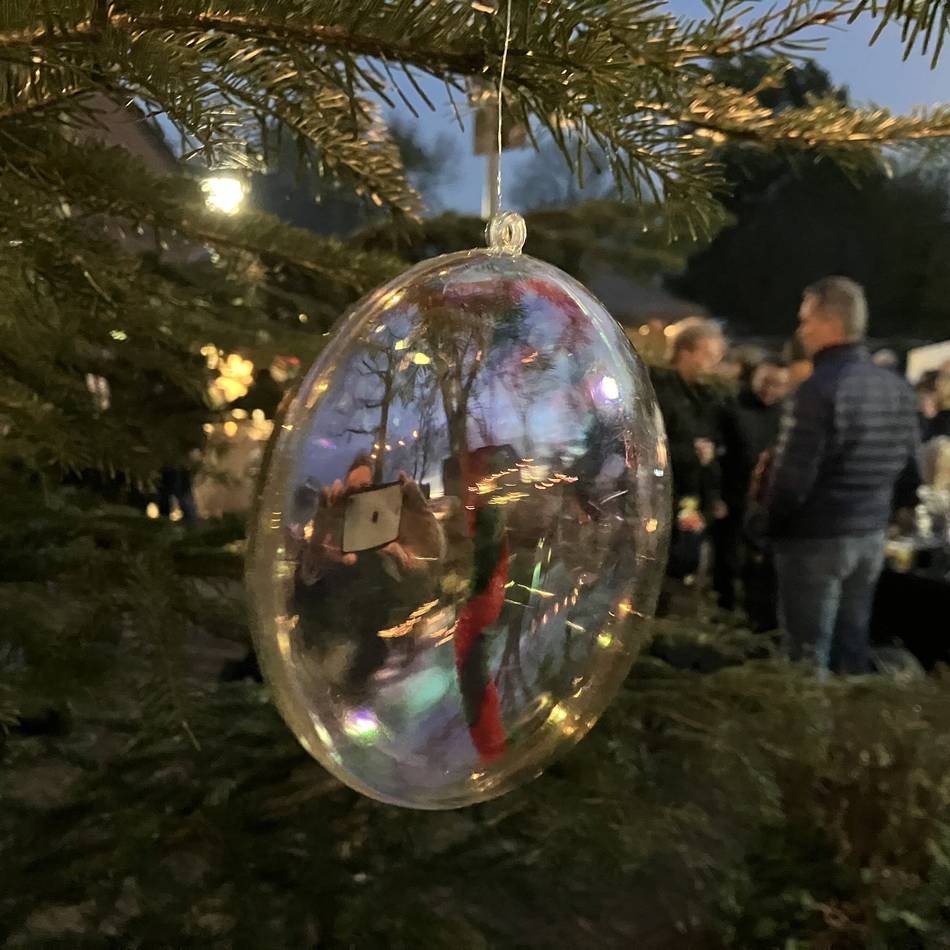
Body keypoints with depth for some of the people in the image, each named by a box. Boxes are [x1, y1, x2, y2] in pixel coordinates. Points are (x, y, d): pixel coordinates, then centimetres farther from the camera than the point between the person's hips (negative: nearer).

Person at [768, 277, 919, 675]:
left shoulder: (821, 388, -20)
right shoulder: (897, 387, 4)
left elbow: (794, 476, -20)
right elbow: (909, 462, 12)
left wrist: (772, 526, -4)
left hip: (817, 538, -7)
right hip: (872, 534, 7)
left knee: (810, 655, 4)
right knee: (853, 645, 18)